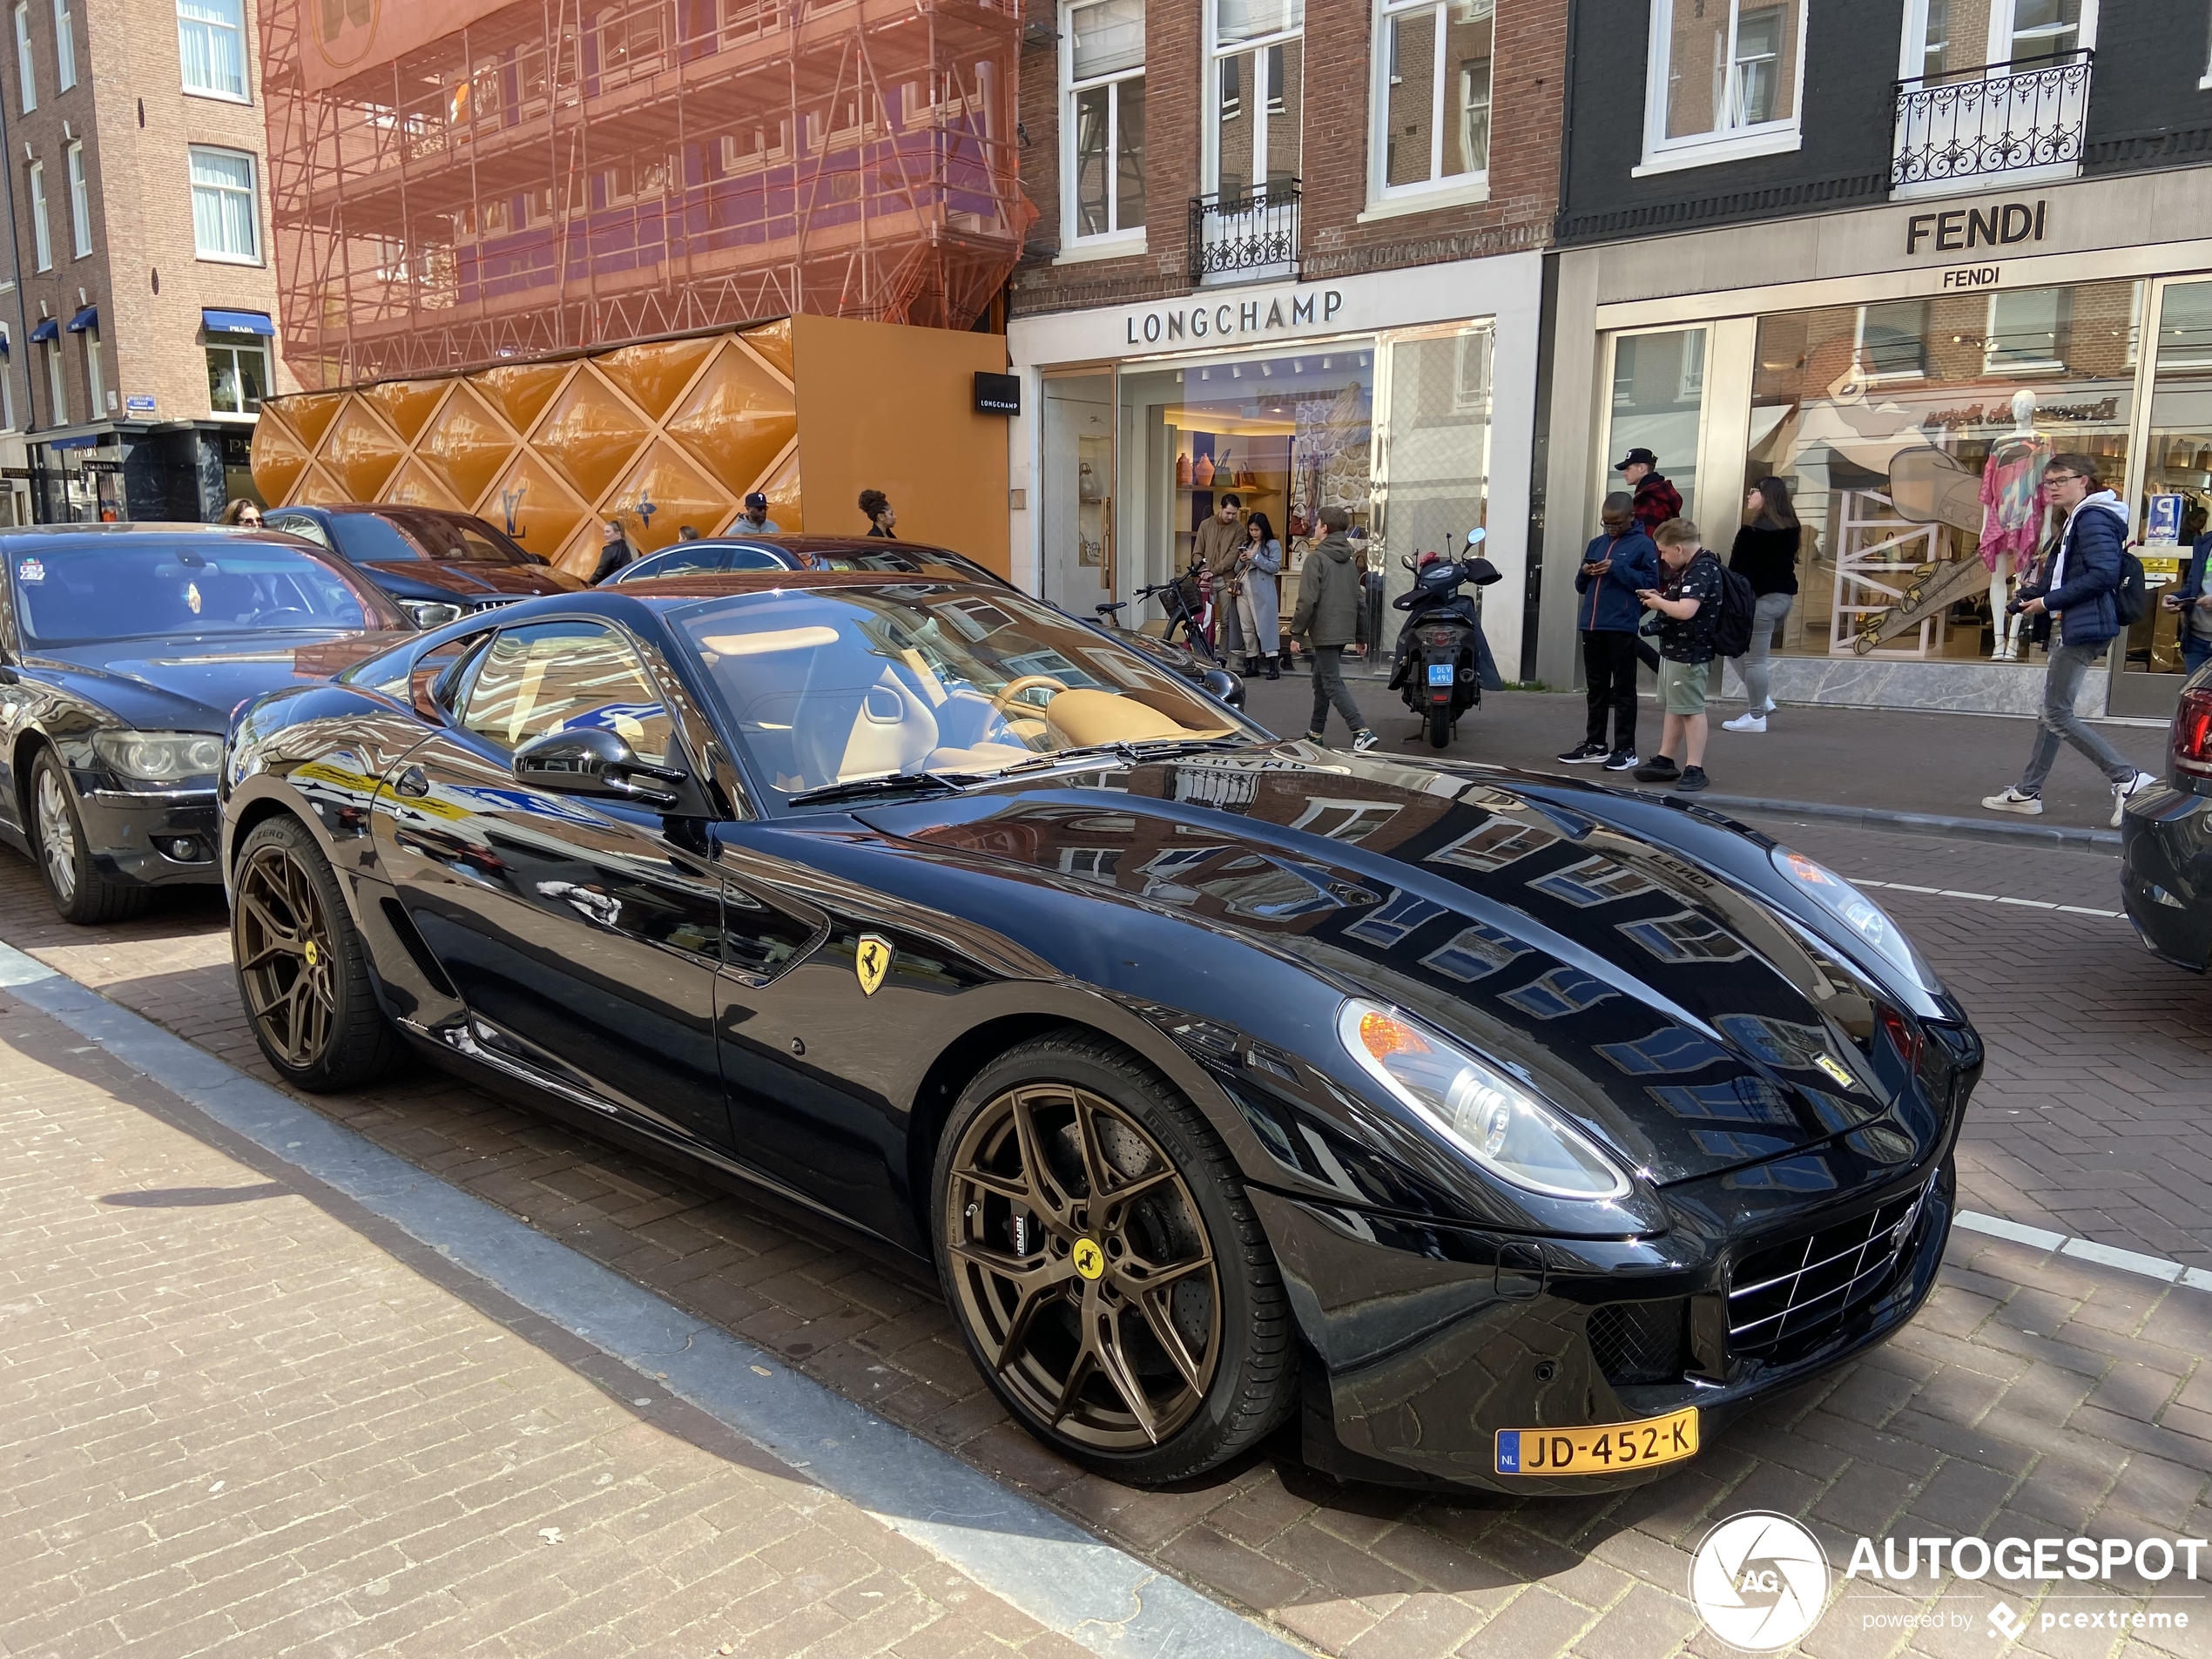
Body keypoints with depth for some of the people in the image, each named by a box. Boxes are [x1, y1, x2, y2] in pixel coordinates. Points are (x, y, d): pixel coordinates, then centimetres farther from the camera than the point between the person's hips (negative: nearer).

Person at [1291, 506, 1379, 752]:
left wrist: (1296, 633, -11)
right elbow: (1358, 600, 16)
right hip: (1344, 631, 8)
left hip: (1324, 632, -8)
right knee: (1321, 680, 19)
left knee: (1333, 683, -9)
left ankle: (1362, 732, -20)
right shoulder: (1350, 561, 13)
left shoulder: (1316, 558, -11)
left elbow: (1307, 601, -17)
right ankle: (1316, 733, 25)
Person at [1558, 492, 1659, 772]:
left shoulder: (1643, 545, -3)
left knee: (1623, 689, -1)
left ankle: (1626, 750, 2)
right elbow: (1581, 586, 18)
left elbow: (1651, 583, -11)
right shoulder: (1596, 543, 14)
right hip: (1591, 626, 6)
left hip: (1622, 628, -6)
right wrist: (1585, 573, -4)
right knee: (1596, 687, 12)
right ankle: (1595, 744, 20)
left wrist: (1617, 569, -18)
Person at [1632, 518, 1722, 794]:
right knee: (1673, 708, 17)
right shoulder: (1690, 568, 11)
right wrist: (1659, 597, 7)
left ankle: (1695, 769, -1)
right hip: (1674, 650, 11)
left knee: (1691, 709, -5)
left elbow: (1685, 610, -32)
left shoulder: (1702, 570, -20)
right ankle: (1665, 761, 27)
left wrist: (1660, 603, -15)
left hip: (1689, 654, -11)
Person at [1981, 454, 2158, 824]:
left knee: (2057, 715, -10)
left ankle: (2129, 780, -9)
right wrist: (2034, 594, 6)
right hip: (2067, 629, 11)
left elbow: (2104, 574, -23)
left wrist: (2048, 601, -18)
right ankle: (2027, 792, 20)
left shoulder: (2093, 518, -12)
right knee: (2052, 712, 14)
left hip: (2082, 630, -11)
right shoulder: (2076, 521, 19)